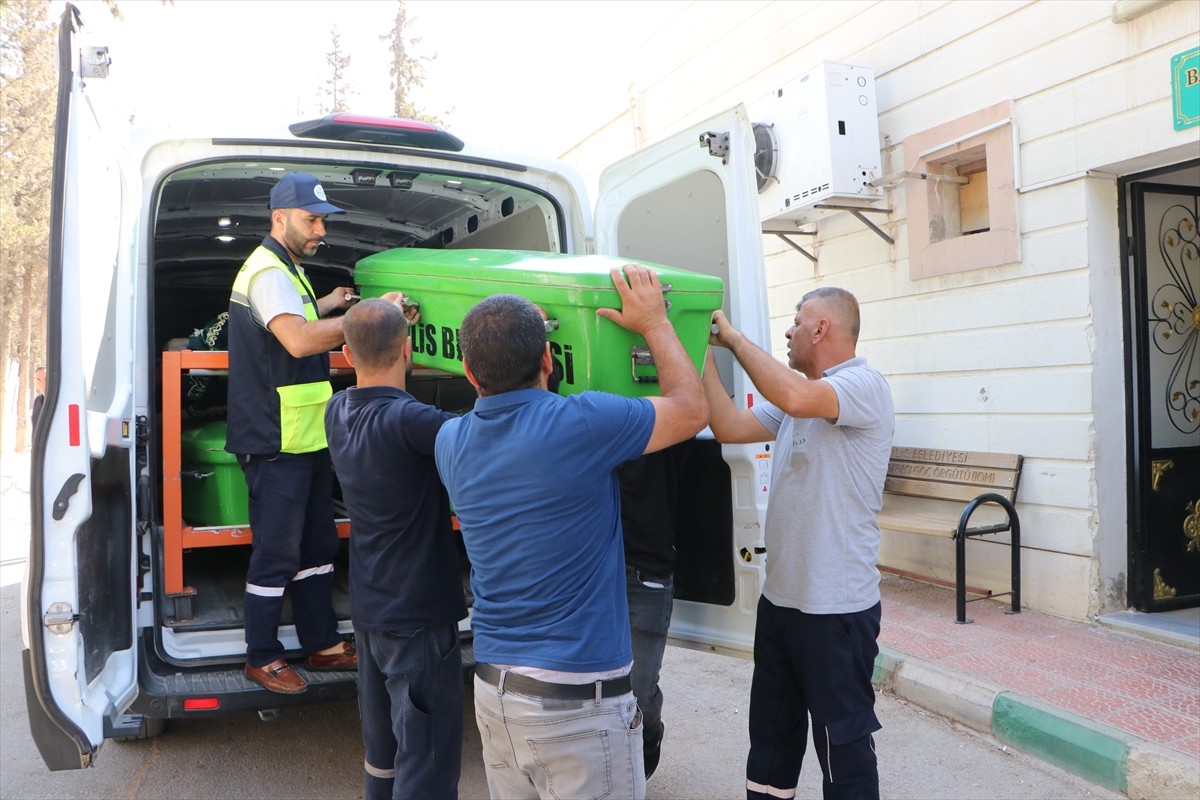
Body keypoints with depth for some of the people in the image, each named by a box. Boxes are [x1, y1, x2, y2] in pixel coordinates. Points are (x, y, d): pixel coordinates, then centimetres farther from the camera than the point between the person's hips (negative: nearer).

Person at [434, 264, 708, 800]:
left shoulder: (451, 442, -1)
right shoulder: (579, 424, -19)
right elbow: (691, 410, -3)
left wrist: (502, 353, 25)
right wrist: (654, 323, 7)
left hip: (493, 685, 7)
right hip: (578, 696, -6)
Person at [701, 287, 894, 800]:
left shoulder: (864, 384, -14)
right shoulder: (797, 394, 13)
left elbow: (795, 397, -34)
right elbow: (729, 426, 6)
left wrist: (733, 338, -22)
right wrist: (704, 352, 4)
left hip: (836, 608, -9)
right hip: (781, 597, 9)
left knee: (843, 739, 6)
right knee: (771, 732, 21)